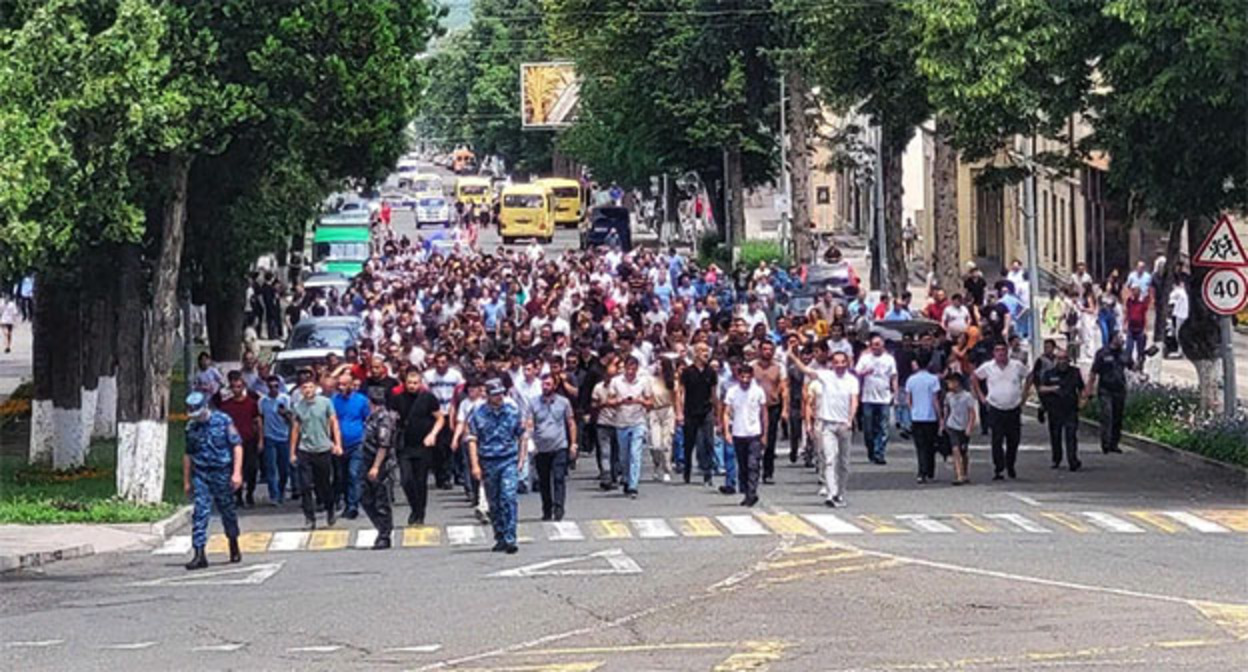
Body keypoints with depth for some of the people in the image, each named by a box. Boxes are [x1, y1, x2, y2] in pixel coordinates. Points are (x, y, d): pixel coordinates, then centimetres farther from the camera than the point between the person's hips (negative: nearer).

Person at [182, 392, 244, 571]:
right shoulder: (191, 427, 6)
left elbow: (237, 446, -7)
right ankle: (199, 554, -12)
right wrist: (186, 481, 14)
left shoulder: (223, 421, -6)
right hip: (200, 474, 2)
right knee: (200, 512, -8)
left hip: (221, 473, -2)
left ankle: (234, 547, 31)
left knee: (227, 511, 11)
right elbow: (188, 455, 14)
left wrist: (237, 473, -14)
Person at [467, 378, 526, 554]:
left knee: (509, 498, -15)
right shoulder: (478, 415, 0)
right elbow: (472, 440, 0)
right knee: (494, 503, 9)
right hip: (488, 463, 1)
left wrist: (521, 459, 7)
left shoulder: (513, 412, 4)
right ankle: (500, 538, 21)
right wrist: (475, 465, -8)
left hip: (509, 461, -1)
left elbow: (521, 436, 13)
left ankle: (510, 539, -17)